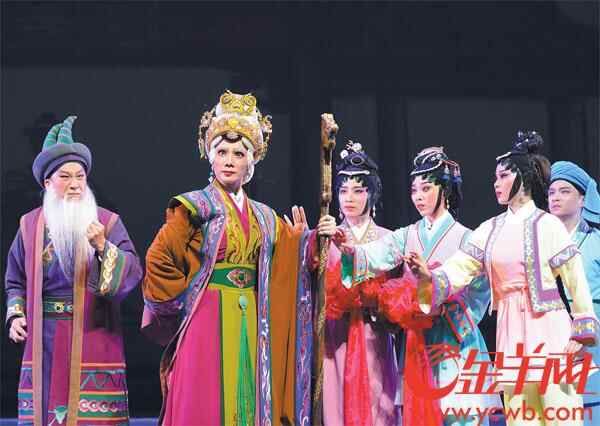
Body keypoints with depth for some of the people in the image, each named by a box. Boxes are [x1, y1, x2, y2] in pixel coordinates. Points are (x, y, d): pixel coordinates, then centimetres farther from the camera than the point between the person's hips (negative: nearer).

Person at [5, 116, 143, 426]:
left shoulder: (107, 222, 4)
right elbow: (16, 280, 18)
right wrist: (15, 315, 4)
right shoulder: (30, 224, 10)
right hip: (44, 339, 2)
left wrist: (104, 247, -20)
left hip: (93, 338, -2)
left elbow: (133, 273, -6)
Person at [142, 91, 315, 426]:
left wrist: (300, 238, -3)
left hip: (251, 324, 5)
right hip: (209, 322, -5)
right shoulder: (196, 206, -3)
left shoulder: (264, 217, 14)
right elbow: (158, 260, -10)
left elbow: (287, 269, 12)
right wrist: (182, 299, -6)